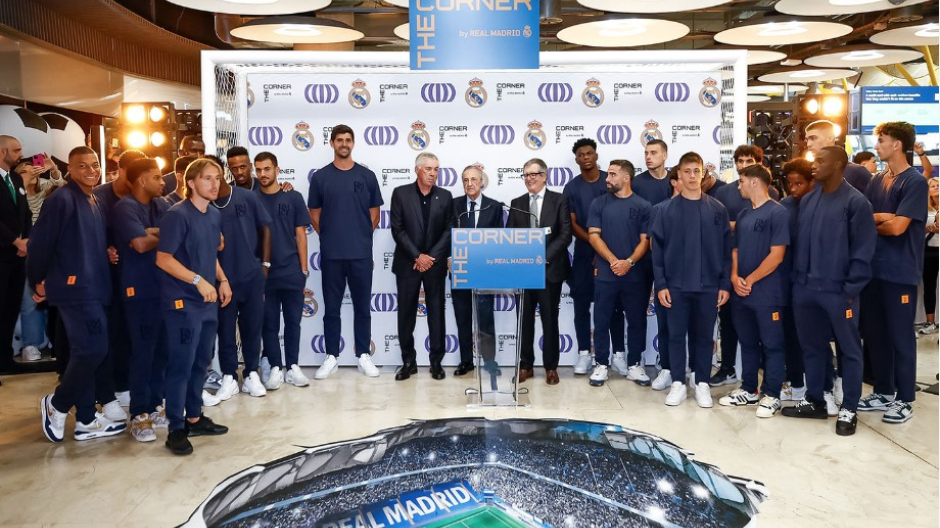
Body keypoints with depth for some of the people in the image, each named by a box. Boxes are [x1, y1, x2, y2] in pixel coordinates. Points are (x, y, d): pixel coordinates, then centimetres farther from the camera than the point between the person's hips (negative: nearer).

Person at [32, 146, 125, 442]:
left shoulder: (95, 202, 15)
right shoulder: (62, 199, -12)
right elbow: (39, 243, -11)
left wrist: (108, 252, 2)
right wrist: (38, 281, -2)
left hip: (93, 286, 9)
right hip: (74, 287, -9)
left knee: (85, 352, 11)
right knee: (93, 349, -13)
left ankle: (86, 420, 18)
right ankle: (56, 405, 9)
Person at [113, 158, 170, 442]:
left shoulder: (161, 205, 12)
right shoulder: (125, 207, -8)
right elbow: (141, 244, -17)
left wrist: (153, 232, -15)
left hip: (165, 287, 6)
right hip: (140, 290, -6)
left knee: (162, 350, 10)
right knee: (143, 352, -2)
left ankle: (155, 406, 22)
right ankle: (138, 415, 8)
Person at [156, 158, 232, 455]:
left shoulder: (215, 215, 10)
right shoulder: (178, 215, -14)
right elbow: (163, 259, -17)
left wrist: (222, 280, 8)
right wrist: (198, 280, -22)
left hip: (208, 301, 8)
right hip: (182, 302, -8)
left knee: (201, 362, 15)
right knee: (181, 365, -3)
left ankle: (194, 418, 28)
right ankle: (176, 429, 6)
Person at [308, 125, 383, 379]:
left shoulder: (366, 176, 4)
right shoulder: (320, 177, 3)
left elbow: (374, 214, 9)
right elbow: (314, 215, 9)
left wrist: (362, 237, 8)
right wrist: (329, 237, 7)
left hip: (361, 253, 0)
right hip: (331, 254, 0)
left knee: (362, 307, 7)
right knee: (331, 308, 7)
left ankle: (364, 355, 18)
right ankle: (331, 357, 17)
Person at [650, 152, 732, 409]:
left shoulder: (717, 209, 2)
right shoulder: (668, 209, 0)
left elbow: (726, 250, 3)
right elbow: (657, 248, 0)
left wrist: (725, 284, -2)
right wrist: (660, 284, -6)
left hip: (708, 285, 1)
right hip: (676, 285, 0)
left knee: (704, 336, 9)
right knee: (677, 335, 6)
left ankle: (702, 383, 20)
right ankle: (678, 383, 17)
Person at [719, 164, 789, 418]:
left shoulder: (777, 212, -10)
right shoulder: (743, 215, 13)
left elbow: (776, 255, -15)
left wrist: (750, 280, -11)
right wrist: (735, 278, -3)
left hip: (767, 293, -7)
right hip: (741, 292, 7)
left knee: (772, 344, 3)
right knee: (748, 343, 15)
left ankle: (771, 395, 11)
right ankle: (749, 390, 25)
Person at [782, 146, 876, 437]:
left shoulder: (856, 202, -9)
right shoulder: (807, 200, 9)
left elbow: (863, 251, -10)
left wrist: (851, 289, -13)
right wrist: (797, 278, 7)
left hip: (838, 291, -6)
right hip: (805, 288, 6)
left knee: (849, 350, 7)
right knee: (812, 347, 15)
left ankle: (849, 409, 17)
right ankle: (814, 401, 28)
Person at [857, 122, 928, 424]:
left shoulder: (915, 182, -10)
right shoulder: (877, 181, 12)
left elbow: (897, 227, -17)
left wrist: (873, 223, -1)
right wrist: (884, 218, -9)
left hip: (900, 272, -7)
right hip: (873, 269, 7)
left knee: (900, 337, 1)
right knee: (874, 333, 12)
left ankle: (904, 400, 13)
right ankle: (883, 392, 25)